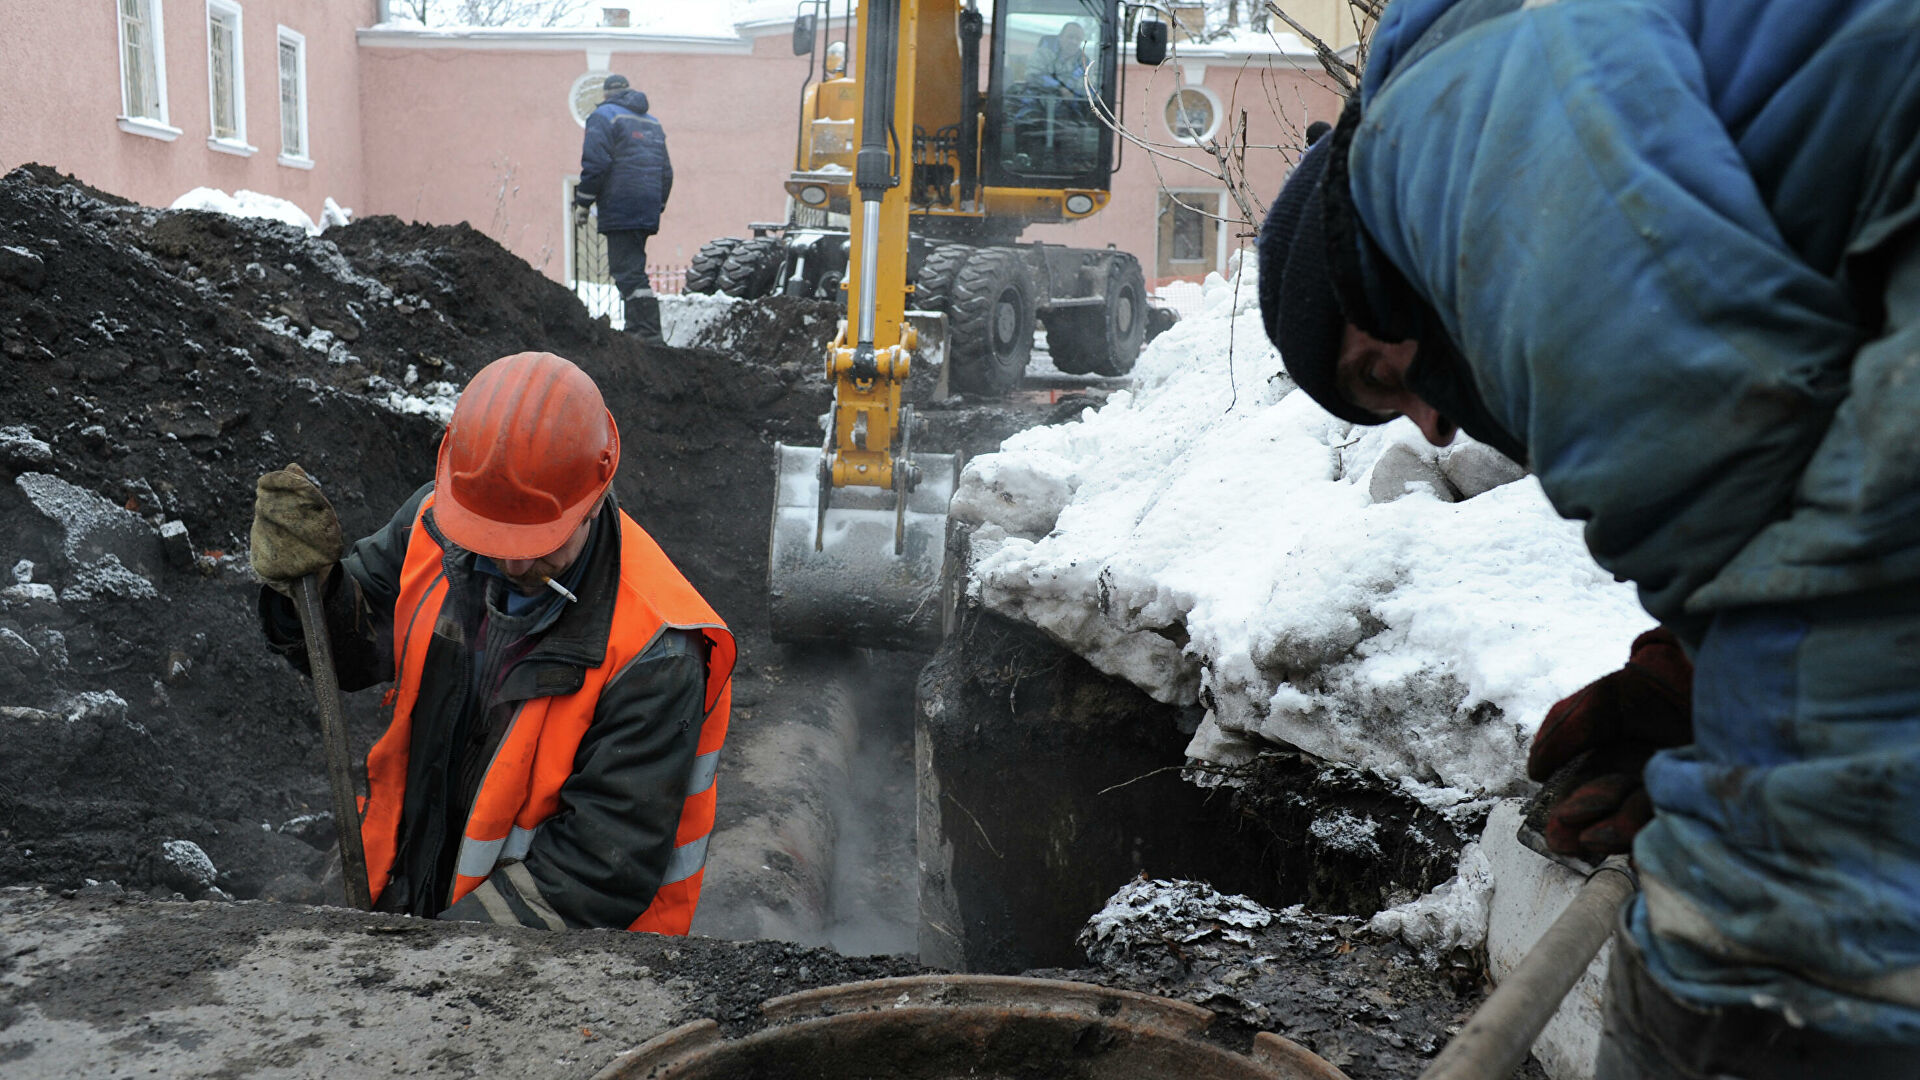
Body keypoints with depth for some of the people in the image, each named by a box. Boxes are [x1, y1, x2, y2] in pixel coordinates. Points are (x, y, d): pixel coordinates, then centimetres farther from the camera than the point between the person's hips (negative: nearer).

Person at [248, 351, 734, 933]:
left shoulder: (654, 652, -33)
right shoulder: (436, 522, -17)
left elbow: (609, 862, -28)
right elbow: (352, 651, 0)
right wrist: (305, 577, -22)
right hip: (406, 897, 7)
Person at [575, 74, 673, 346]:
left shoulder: (603, 116, -1)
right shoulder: (653, 122, 21)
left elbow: (595, 164, -11)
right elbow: (666, 171, 21)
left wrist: (582, 203, -4)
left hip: (619, 209, -7)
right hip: (648, 212, 7)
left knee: (628, 271, -10)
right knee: (633, 267, 16)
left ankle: (650, 334, -19)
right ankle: (636, 329, 17)